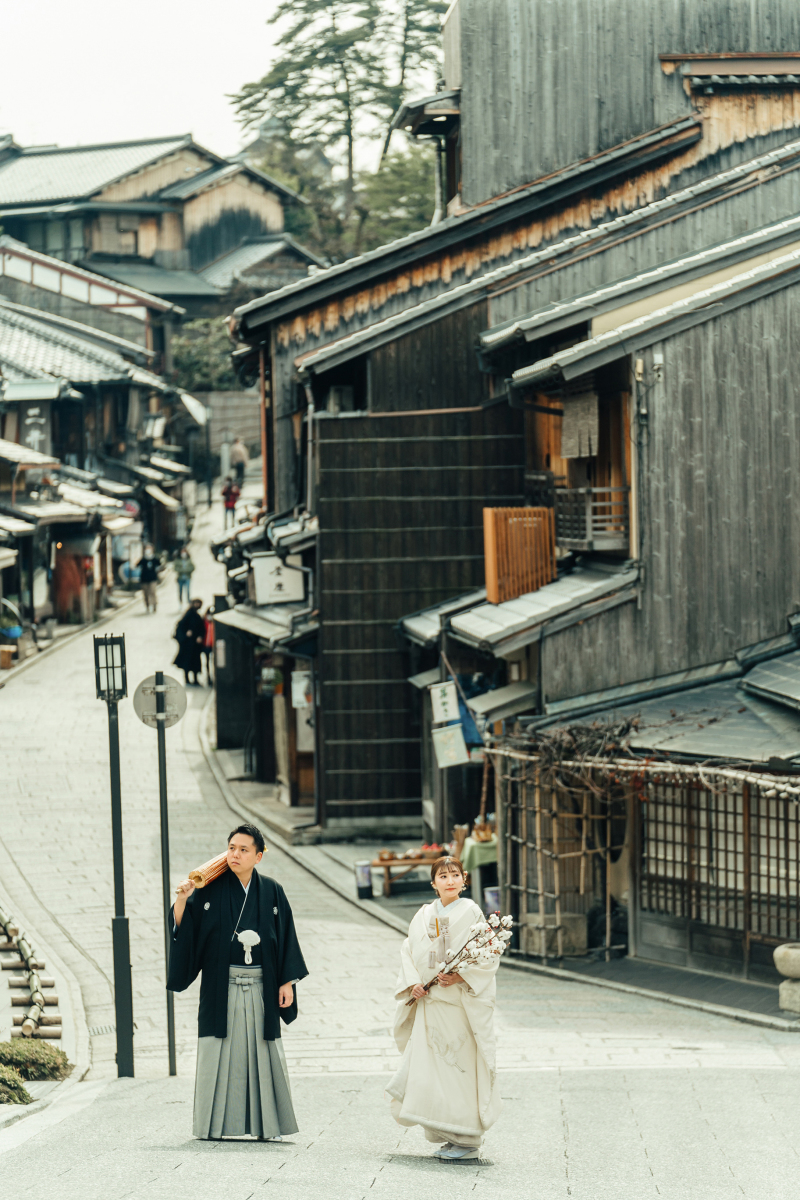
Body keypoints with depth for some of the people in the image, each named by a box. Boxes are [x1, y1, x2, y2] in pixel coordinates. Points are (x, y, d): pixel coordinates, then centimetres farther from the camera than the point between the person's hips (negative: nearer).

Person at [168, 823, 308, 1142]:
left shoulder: (272, 892, 5)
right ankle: (214, 1125, 3)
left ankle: (267, 1125, 7)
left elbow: (285, 938, 6)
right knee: (219, 1052, -2)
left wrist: (287, 982, 1)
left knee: (262, 1052, 1)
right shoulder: (210, 890, 1)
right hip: (221, 987, -1)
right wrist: (181, 901, -20)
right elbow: (182, 928, -2)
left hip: (261, 988, 1)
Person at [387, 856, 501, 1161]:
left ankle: (467, 1141, 2)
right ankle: (450, 1137, 12)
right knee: (428, 1072, 2)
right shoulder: (425, 916, 11)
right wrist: (413, 983, -4)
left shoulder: (471, 913, -3)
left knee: (461, 1069, -5)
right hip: (429, 1004, 5)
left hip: (460, 1006, -5)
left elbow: (489, 956, -6)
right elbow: (408, 951, 13)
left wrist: (460, 977, -18)